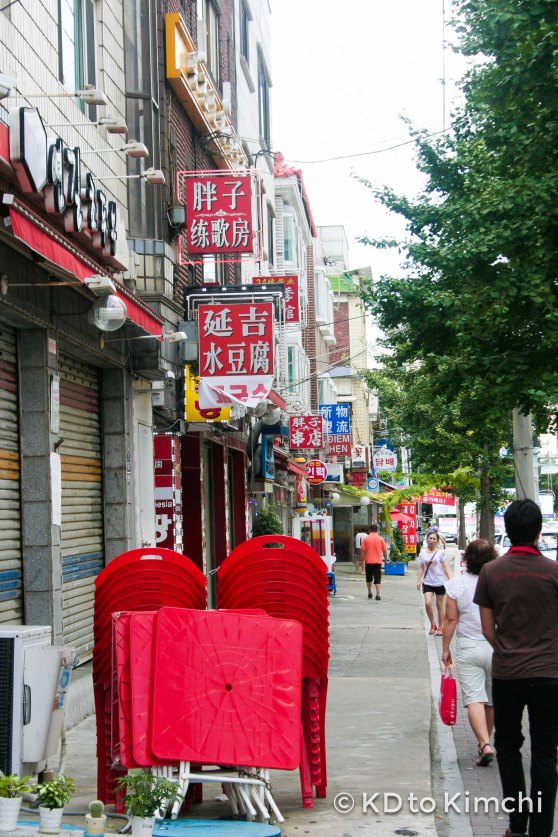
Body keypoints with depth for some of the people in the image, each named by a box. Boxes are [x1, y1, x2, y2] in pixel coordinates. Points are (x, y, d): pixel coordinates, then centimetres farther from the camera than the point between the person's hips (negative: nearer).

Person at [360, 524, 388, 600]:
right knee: (377, 579, -1)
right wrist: (385, 559, 14)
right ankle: (378, 594, -12)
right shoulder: (381, 539, -1)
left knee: (369, 579, 17)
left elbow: (362, 550, -4)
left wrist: (361, 560, 3)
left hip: (368, 562, 0)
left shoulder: (366, 538, -2)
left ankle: (370, 593, 24)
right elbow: (385, 551, 2)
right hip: (378, 562, 0)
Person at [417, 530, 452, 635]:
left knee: (439, 606, 7)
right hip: (428, 583, 1)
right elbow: (421, 568, 9)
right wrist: (419, 580, 0)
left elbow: (445, 567, -2)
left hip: (439, 582, -1)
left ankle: (440, 627, 20)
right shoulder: (423, 553, 4)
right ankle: (432, 624, 3)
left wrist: (451, 579, -12)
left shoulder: (440, 552, -2)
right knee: (427, 603, -17)